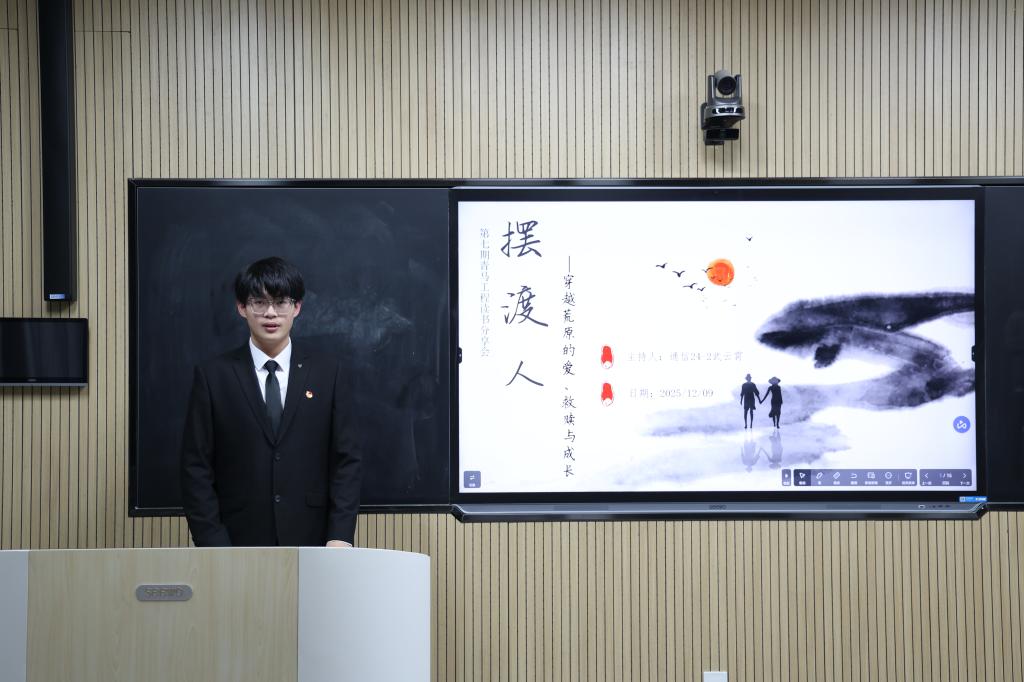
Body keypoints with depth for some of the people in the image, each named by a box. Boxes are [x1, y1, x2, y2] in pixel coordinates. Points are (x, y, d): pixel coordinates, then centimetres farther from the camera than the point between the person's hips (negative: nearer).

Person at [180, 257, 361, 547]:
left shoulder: (326, 374, 5)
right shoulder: (213, 376, 2)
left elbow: (346, 460, 3)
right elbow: (196, 468, 0)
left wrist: (340, 536, -6)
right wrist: (213, 545, -8)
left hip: (310, 543, 1)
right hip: (239, 543, -1)